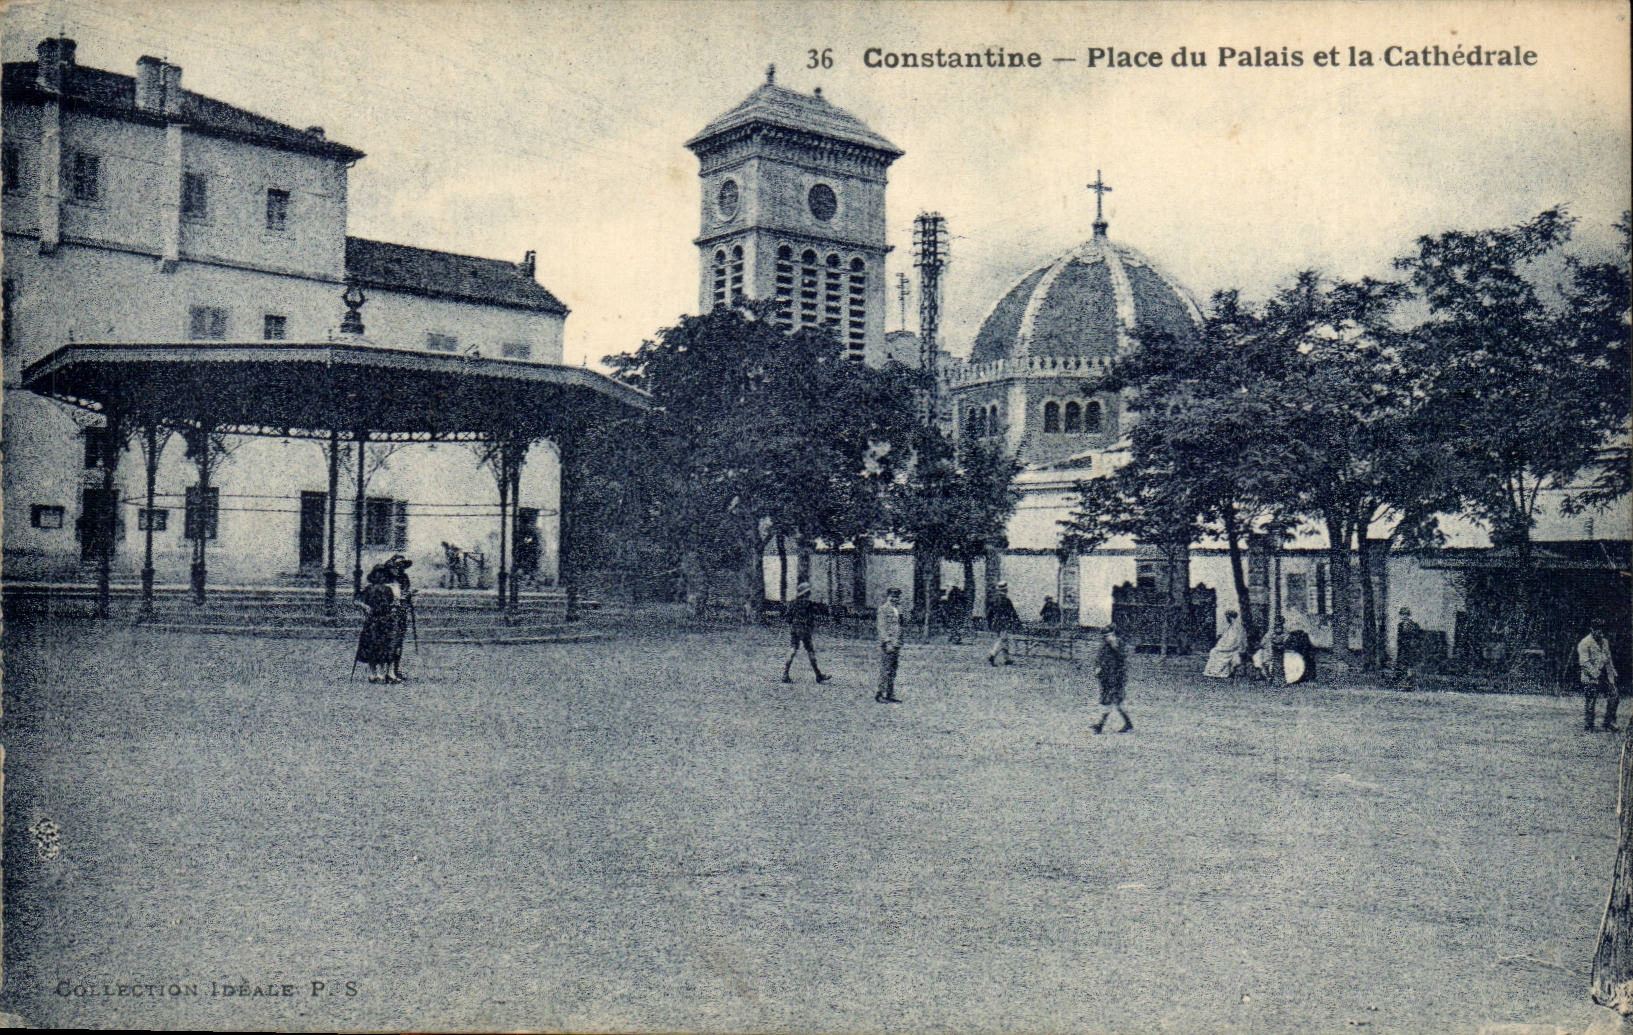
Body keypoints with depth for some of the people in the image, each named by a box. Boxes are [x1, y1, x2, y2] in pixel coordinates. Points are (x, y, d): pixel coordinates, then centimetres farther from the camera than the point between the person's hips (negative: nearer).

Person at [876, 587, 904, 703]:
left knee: (893, 671, 9)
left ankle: (890, 695, 13)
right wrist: (887, 642, -19)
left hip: (896, 644, 8)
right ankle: (880, 694, -3)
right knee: (885, 670, -7)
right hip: (887, 644, -8)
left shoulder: (897, 609, 18)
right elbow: (882, 627, -13)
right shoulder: (884, 609, -7)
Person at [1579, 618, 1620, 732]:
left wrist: (1612, 671, 14)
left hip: (1606, 677, 7)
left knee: (1614, 697, 4)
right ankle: (1587, 727, 7)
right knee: (1589, 703, -3)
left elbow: (1608, 658, 25)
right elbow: (1584, 662, -15)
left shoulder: (1605, 642, 16)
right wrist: (1595, 673, -22)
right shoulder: (1584, 643, -9)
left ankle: (1609, 722, 18)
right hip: (1591, 679, -7)